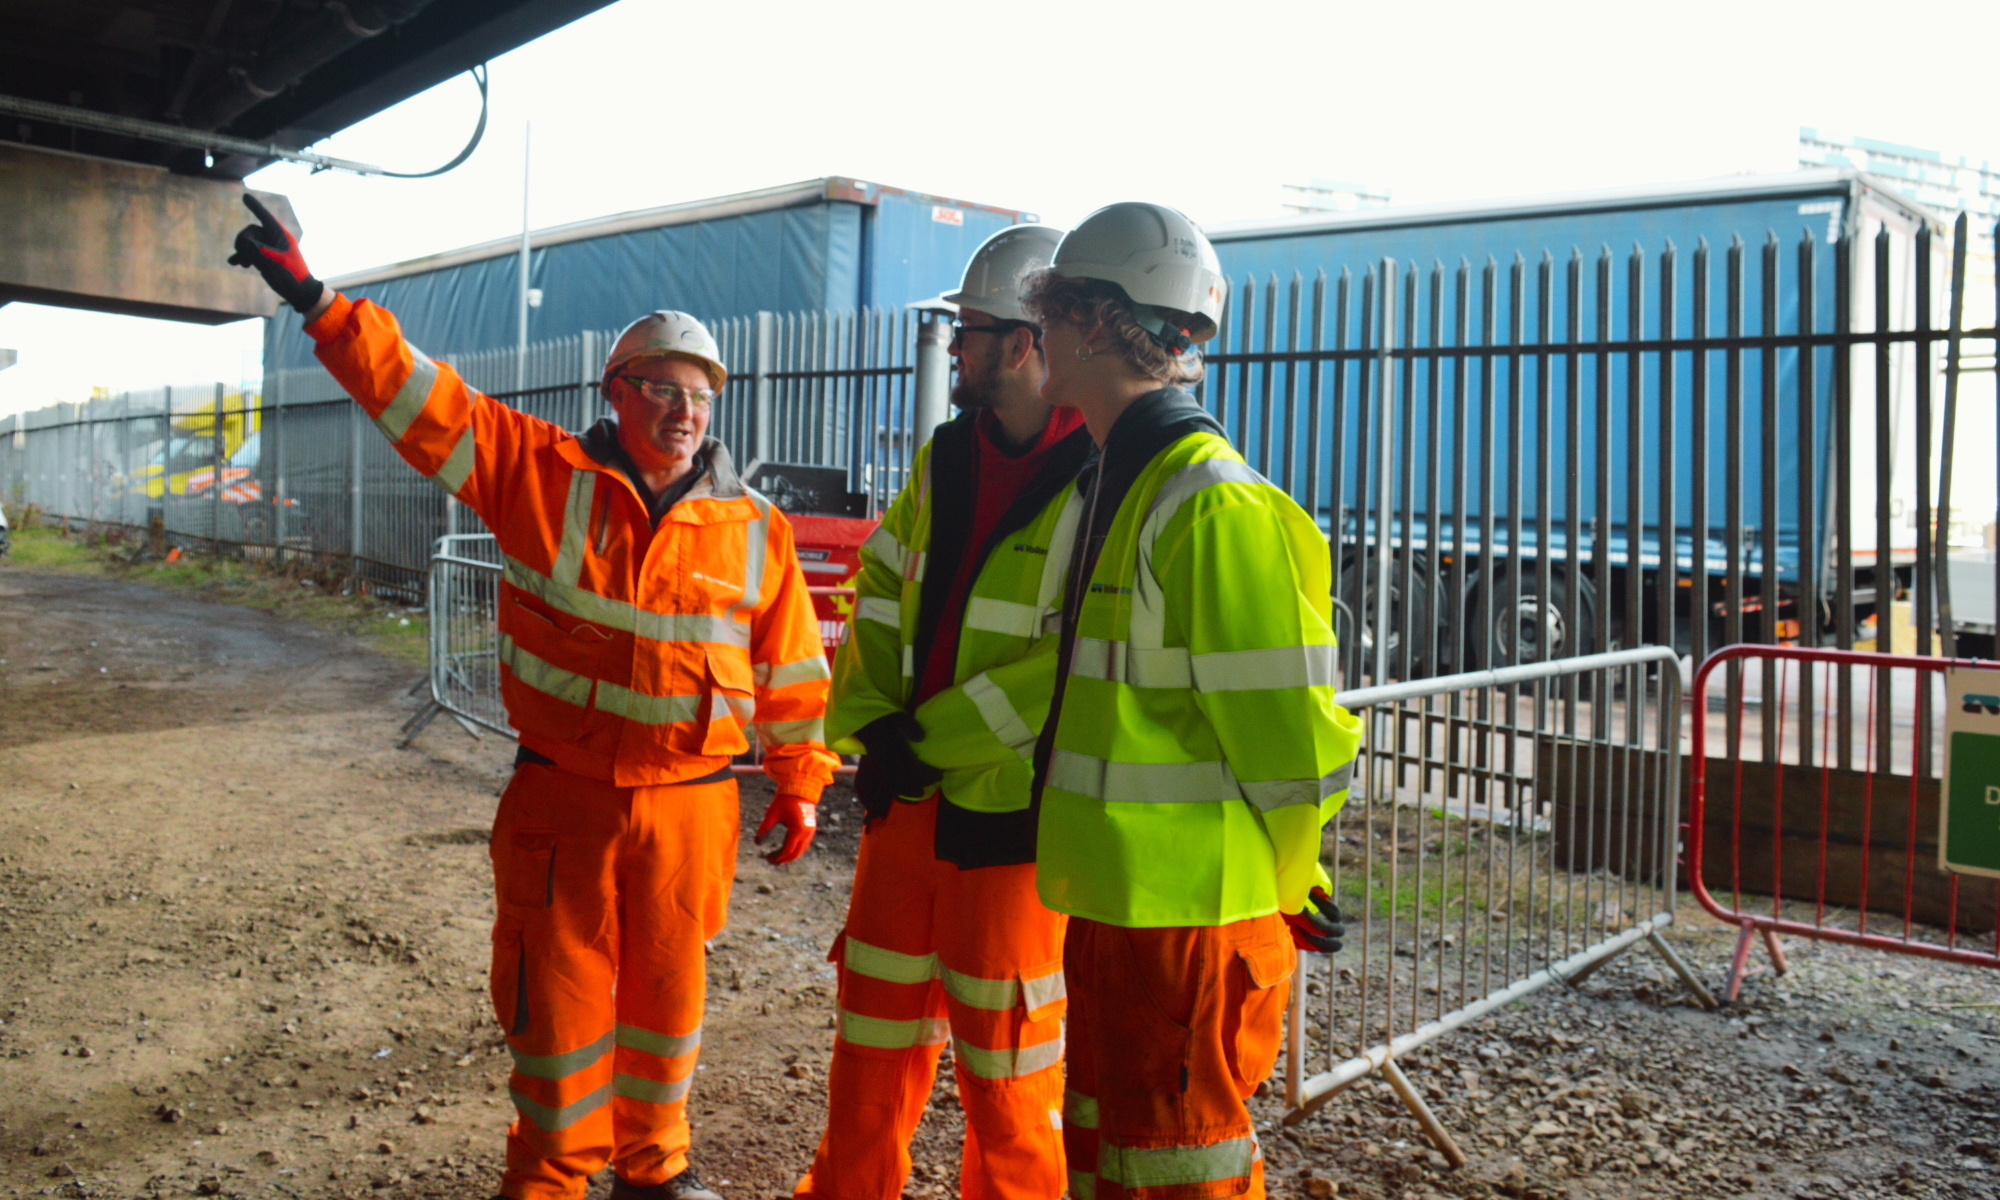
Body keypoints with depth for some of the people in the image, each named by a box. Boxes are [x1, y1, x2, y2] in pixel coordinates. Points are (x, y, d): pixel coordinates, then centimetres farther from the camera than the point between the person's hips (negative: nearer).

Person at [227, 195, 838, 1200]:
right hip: (560, 798, -1)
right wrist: (316, 301, -12)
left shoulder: (754, 532, 0)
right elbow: (423, 401, -6)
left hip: (688, 805, 1)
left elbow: (792, 671, 5)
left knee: (667, 991, 15)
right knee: (557, 993, 10)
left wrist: (799, 786, 8)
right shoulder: (541, 476, -4)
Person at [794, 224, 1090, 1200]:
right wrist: (869, 726, -2)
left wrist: (936, 738, -19)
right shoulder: (944, 459, 8)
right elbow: (879, 598, 12)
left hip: (1011, 818, -6)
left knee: (1004, 1065, 10)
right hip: (905, 798, 7)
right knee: (875, 1034, 20)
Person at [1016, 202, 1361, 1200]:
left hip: (1192, 923, -10)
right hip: (1114, 907, 10)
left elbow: (1293, 740, -20)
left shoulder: (1215, 507, -21)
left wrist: (1282, 886, -7)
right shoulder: (1119, 483, 12)